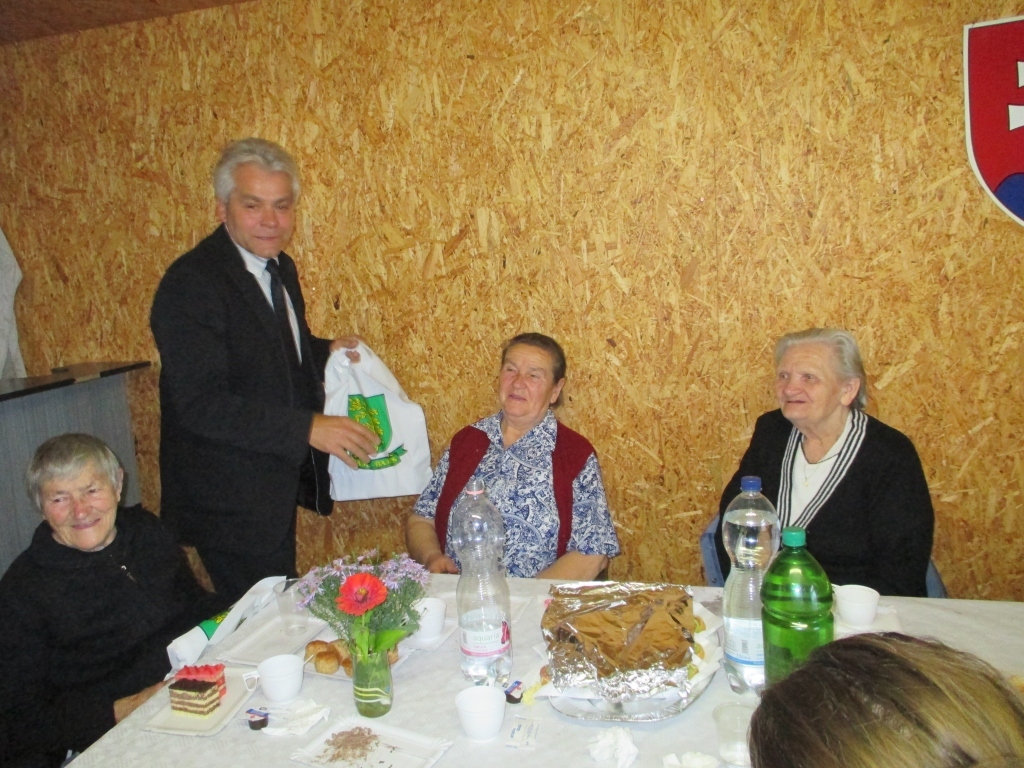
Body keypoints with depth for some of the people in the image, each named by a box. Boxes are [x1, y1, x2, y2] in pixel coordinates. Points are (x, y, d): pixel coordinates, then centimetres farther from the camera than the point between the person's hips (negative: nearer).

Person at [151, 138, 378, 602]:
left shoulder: (280, 268, 7)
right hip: (228, 499, -8)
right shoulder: (190, 283, -20)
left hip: (276, 484, 8)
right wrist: (308, 428, -28)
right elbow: (199, 404, -26)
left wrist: (326, 352, 2)